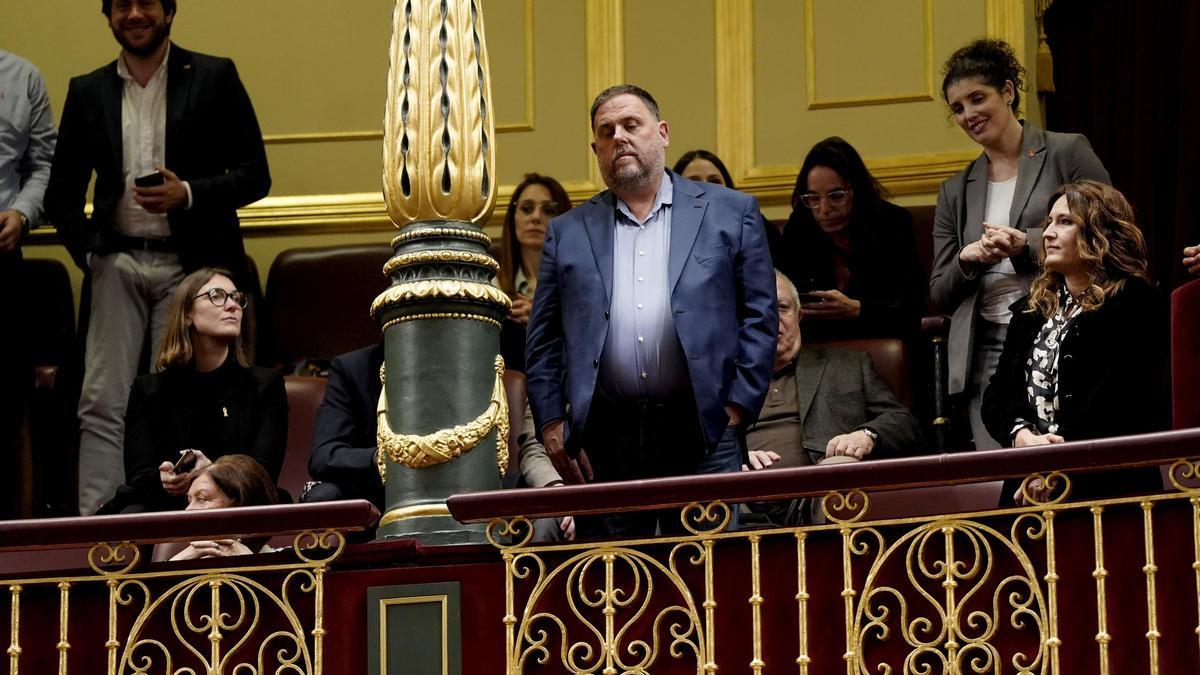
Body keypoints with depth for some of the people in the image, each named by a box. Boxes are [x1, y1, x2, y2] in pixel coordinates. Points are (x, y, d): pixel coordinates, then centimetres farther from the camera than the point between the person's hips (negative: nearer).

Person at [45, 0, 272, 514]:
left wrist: (188, 195, -14)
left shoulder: (214, 78, 4)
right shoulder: (87, 92, 12)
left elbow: (255, 175, 1)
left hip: (191, 265, -2)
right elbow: (62, 192, 18)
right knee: (102, 405, -5)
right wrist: (86, 251, 3)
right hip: (118, 264, 2)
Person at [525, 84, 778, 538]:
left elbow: (760, 314, 7)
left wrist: (738, 405, -1)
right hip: (605, 441, 2)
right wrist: (551, 423, 3)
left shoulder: (730, 212, 11)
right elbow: (543, 340, 13)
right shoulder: (568, 232, 16)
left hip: (702, 435, -1)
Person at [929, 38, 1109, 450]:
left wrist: (1025, 244, -11)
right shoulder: (955, 192, 19)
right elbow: (940, 296, 18)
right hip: (987, 354, 4)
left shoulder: (1068, 153, 6)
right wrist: (967, 259, -4)